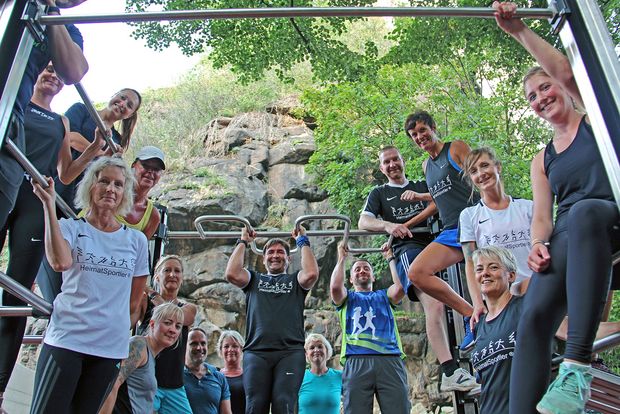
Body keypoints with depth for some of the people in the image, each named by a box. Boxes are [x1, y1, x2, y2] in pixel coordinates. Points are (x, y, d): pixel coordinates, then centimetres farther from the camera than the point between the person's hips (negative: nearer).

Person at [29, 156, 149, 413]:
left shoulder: (136, 240, 6)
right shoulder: (71, 228, 1)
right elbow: (60, 263, -23)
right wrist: (49, 204, -19)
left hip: (110, 348, 3)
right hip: (65, 340, -2)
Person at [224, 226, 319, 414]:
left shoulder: (295, 280, 22)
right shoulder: (254, 279, 25)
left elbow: (311, 273, -2)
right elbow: (232, 273, 4)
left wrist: (303, 242, 10)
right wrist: (243, 242, 15)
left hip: (290, 352, -1)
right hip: (256, 352, 1)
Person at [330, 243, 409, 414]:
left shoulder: (384, 296, 31)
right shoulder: (347, 298, 28)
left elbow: (401, 287, 8)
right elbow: (335, 287, 3)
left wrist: (391, 258, 20)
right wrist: (342, 258, 16)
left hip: (390, 360, 1)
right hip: (356, 361, -1)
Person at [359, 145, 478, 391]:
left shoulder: (422, 186, 29)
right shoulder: (379, 193, 21)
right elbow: (363, 222, 6)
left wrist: (407, 224, -7)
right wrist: (388, 225, -15)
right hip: (408, 249, -4)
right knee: (434, 305, -24)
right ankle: (450, 373, -29)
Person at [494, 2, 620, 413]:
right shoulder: (542, 160, 26)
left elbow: (566, 72, -2)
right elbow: (542, 215, 13)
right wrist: (538, 244, -9)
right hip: (568, 238, 4)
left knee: (585, 211, -42)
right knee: (534, 317, -23)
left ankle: (577, 365, -48)